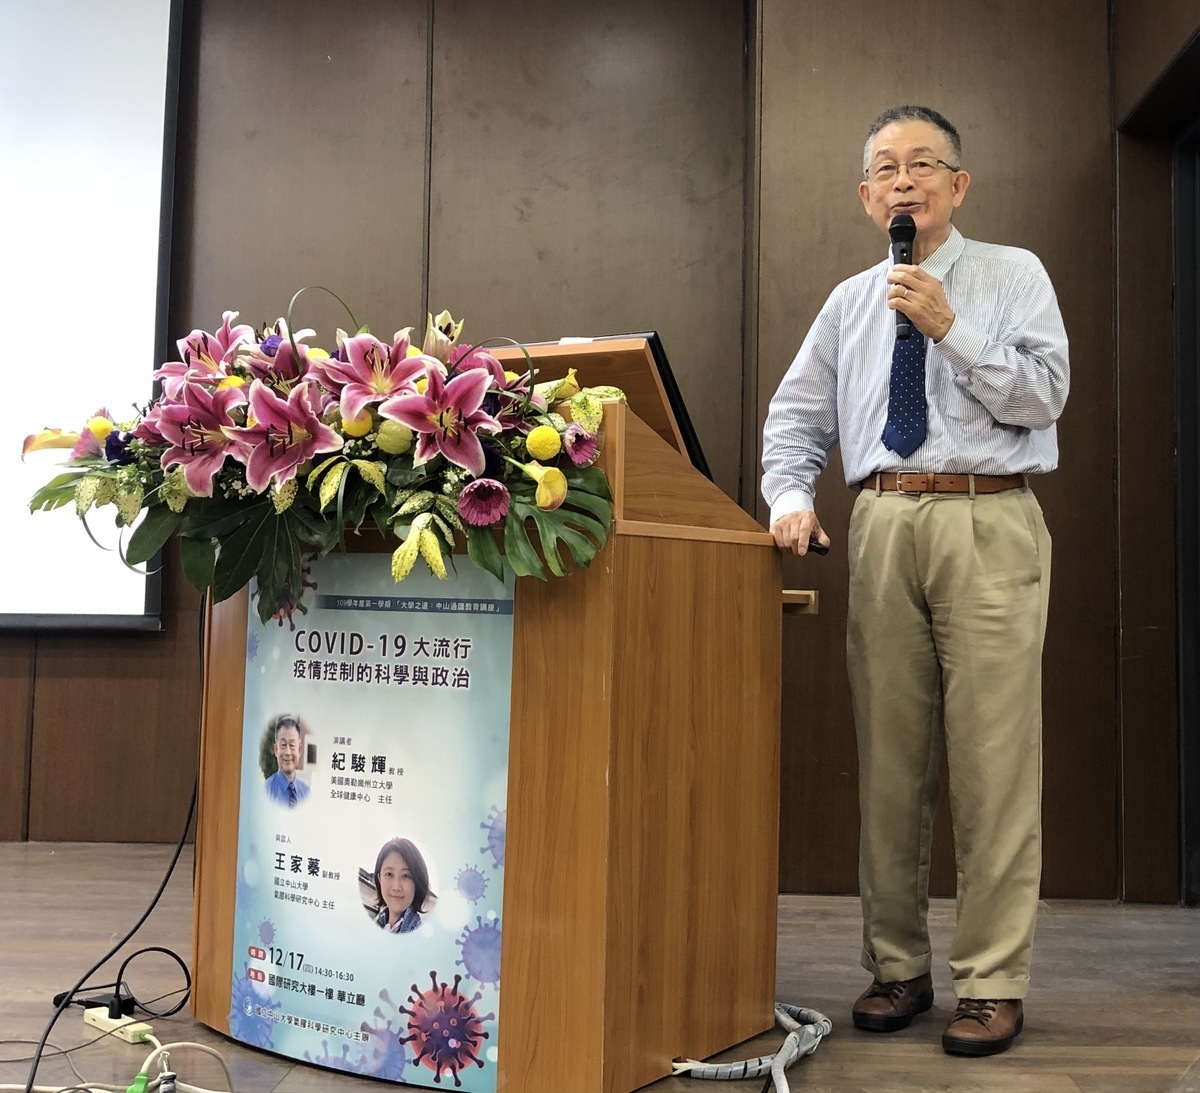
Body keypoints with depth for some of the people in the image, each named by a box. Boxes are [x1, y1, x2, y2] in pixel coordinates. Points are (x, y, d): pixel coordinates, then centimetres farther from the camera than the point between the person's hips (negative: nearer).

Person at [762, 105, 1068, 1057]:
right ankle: (897, 968, 18)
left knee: (993, 762, -4)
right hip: (882, 525, 4)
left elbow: (1045, 392, -4)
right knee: (889, 762, 6)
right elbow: (796, 416, 16)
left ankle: (993, 984, 7)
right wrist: (791, 497, -1)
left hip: (989, 525, -3)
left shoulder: (1014, 275, 9)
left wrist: (951, 327, -12)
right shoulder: (849, 301, 19)